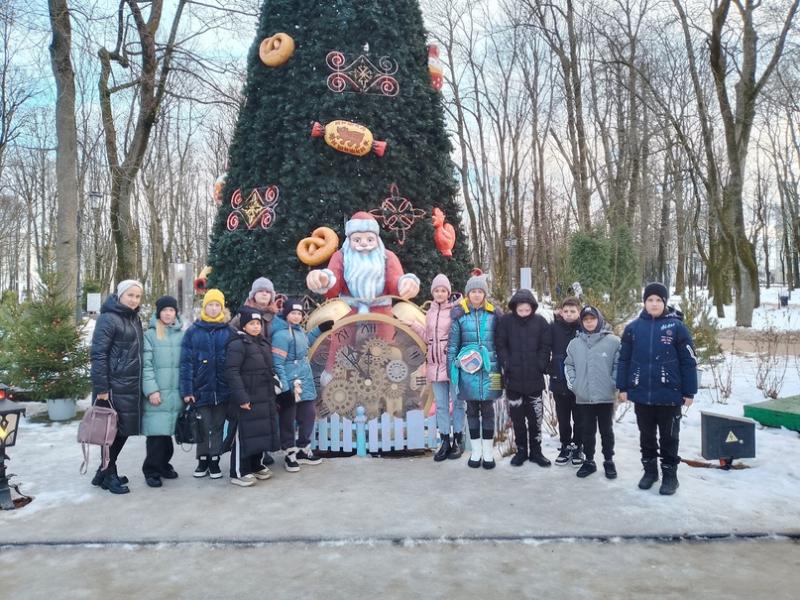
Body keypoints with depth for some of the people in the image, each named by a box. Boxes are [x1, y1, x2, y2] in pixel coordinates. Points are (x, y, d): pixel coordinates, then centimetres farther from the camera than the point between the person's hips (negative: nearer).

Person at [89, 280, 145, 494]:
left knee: (124, 430, 12)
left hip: (131, 386, 8)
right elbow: (98, 354, -14)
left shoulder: (134, 318, 13)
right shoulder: (108, 318, -11)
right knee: (114, 430, 1)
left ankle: (105, 472, 26)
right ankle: (109, 475, 15)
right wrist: (101, 388, -18)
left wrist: (140, 384, 13)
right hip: (114, 386, -8)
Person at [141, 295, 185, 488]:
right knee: (157, 432, -5)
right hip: (157, 393, -3)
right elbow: (146, 365, -5)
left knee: (168, 431, 8)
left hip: (176, 392, 3)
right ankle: (151, 470, 8)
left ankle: (163, 464, 25)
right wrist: (151, 390, -12)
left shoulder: (182, 335, 10)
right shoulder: (150, 335, 1)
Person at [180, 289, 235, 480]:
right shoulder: (193, 331, -1)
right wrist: (187, 390, -10)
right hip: (201, 389, -1)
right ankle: (203, 461, 23)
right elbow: (186, 363, -4)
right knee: (203, 427, 8)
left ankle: (214, 461, 21)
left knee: (218, 426, 11)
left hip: (223, 390, 1)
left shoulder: (229, 332, 3)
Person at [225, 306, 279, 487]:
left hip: (264, 400, 8)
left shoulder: (264, 343, 14)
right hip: (247, 399, -8)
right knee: (244, 436, -2)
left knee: (261, 433, 15)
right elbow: (232, 372, -19)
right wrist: (241, 397, -23)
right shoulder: (237, 345, -12)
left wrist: (272, 394, 18)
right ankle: (238, 473, 7)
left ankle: (256, 466, 29)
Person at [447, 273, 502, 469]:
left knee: (487, 409, 5)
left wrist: (503, 368, 3)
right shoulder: (459, 314, 0)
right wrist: (453, 367, -1)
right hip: (468, 370, 0)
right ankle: (476, 451, 19)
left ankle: (488, 452, 15)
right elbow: (452, 343, 3)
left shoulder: (494, 314, 1)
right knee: (472, 409, 9)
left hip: (489, 369, 0)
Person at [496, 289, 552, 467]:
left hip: (534, 379, 0)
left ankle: (536, 451, 22)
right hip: (513, 379, 0)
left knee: (535, 417, 8)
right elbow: (500, 345, -2)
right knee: (517, 417, 9)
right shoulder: (506, 320, -3)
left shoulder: (540, 322, -2)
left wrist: (541, 366, -8)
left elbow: (546, 346, 1)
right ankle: (521, 450, 23)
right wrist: (507, 365, -10)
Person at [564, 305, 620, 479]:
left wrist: (614, 384, -9)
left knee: (606, 430, 11)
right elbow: (568, 365, 13)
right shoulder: (575, 343, 4)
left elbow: (619, 365, -4)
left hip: (605, 396, -3)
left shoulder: (613, 341, -7)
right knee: (587, 431, 12)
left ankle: (609, 461, 25)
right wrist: (573, 383, 4)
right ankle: (589, 461, 24)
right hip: (583, 397, 3)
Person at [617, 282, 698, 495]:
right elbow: (624, 360, 6)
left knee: (669, 437, 10)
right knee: (646, 435, 16)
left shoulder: (676, 327, -5)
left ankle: (670, 475, 23)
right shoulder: (633, 327, 2)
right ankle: (649, 470, 31)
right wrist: (623, 387, 3)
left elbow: (689, 361, -4)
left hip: (669, 394, -2)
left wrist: (689, 392, -5)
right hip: (641, 394, 3)